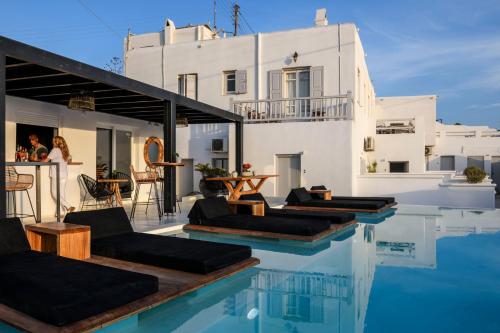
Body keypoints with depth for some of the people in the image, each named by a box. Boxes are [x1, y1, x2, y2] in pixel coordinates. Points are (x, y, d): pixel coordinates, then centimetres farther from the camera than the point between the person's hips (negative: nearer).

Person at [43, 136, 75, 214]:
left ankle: (68, 206, -12)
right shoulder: (65, 151, 12)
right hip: (64, 175, 7)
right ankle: (65, 211, 7)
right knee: (62, 194, 9)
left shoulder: (55, 150, -8)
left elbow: (46, 160, -7)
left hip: (57, 175, -7)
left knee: (55, 193, -1)